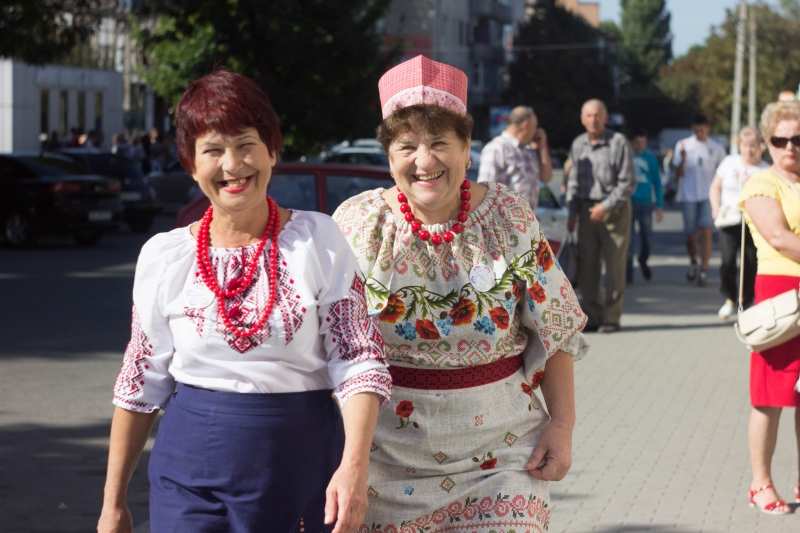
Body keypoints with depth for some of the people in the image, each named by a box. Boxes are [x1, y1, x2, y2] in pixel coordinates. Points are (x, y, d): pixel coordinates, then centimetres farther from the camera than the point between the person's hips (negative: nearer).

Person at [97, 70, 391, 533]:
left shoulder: (318, 241, -3)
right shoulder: (164, 257, 1)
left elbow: (359, 361, -7)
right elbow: (141, 386, 8)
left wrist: (354, 466, -21)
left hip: (303, 471, -1)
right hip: (193, 475, 1)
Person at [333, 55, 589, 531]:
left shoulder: (510, 217, -1)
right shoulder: (357, 224, -3)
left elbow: (554, 331, 5)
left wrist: (562, 424, 0)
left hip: (501, 449, 0)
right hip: (386, 452, 0)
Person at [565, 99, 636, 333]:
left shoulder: (618, 143, -7)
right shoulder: (578, 144, 9)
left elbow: (628, 182, -8)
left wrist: (606, 207, -14)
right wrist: (573, 212, 6)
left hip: (614, 210, -5)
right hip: (587, 210, 5)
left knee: (614, 265, -3)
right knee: (586, 266, 4)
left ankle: (611, 317, 3)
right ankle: (592, 316, 12)